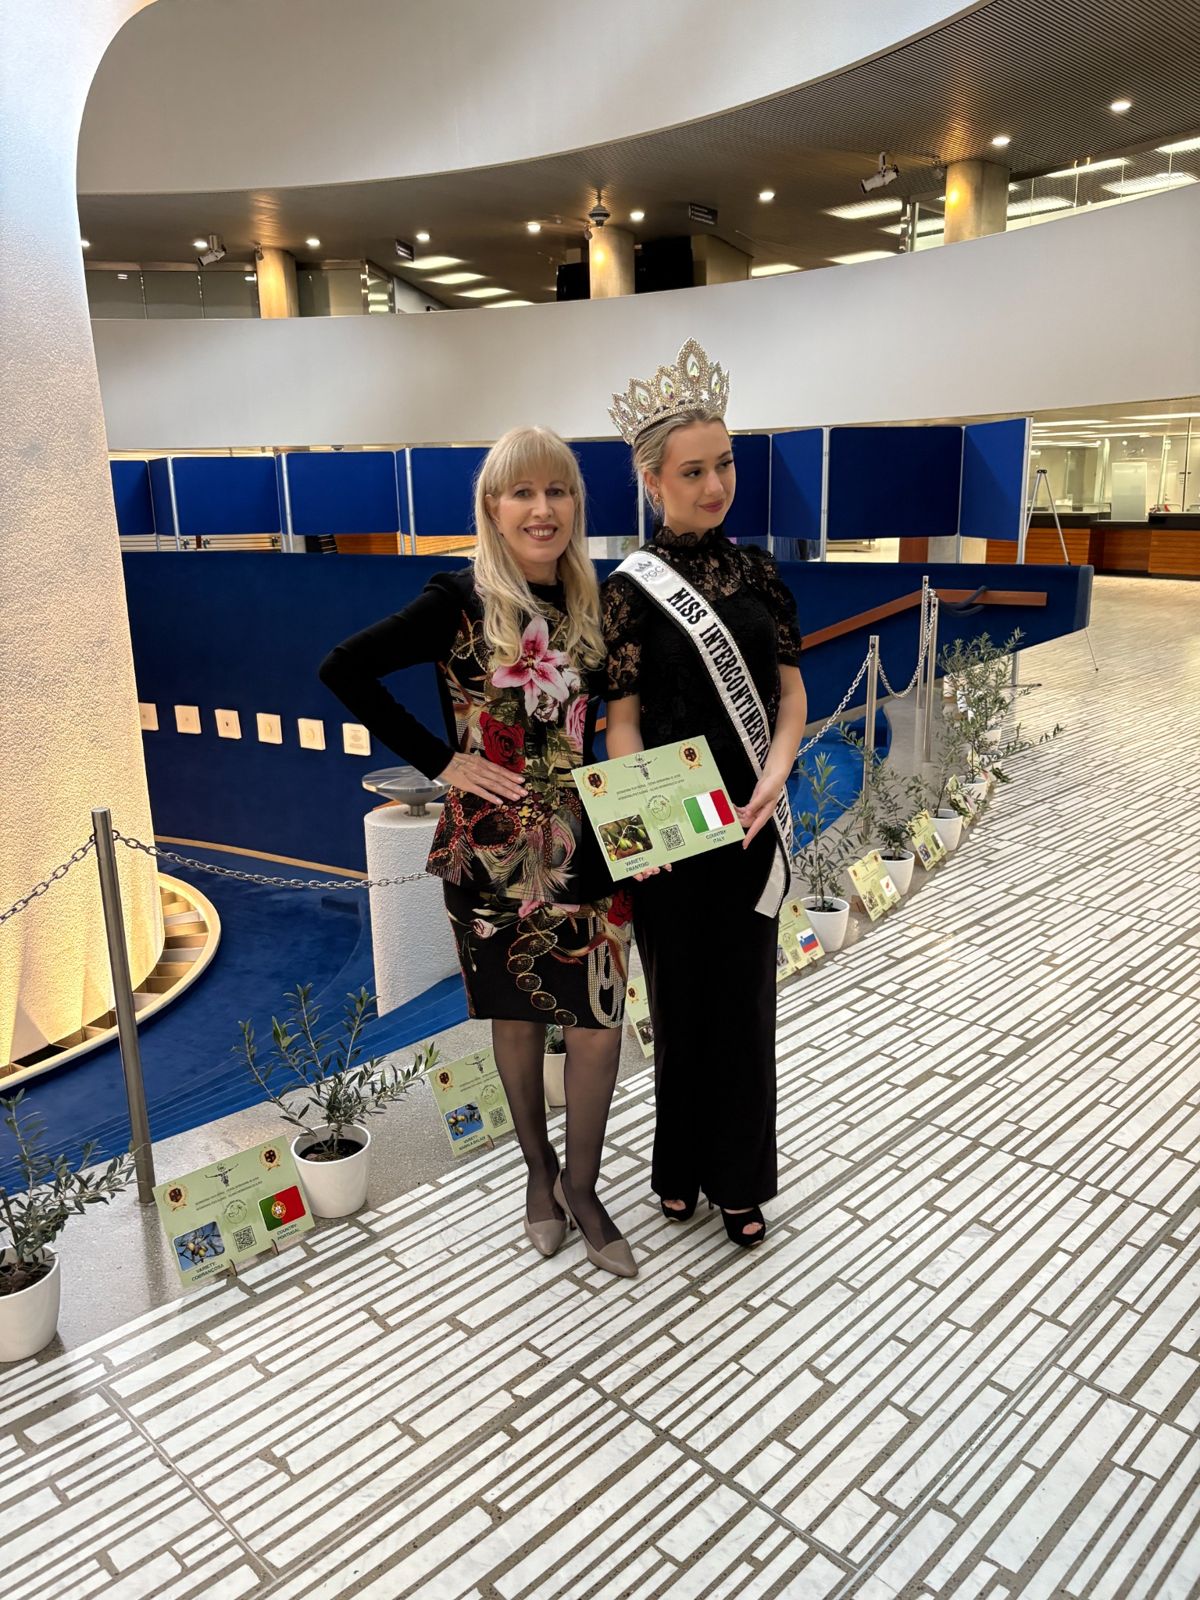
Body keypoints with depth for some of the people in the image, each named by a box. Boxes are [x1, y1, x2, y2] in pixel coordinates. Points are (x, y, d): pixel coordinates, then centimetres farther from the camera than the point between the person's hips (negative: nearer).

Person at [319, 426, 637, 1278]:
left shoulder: (591, 602, 4)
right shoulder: (462, 601, -10)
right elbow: (343, 670, -12)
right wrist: (441, 761, -13)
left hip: (586, 843, 4)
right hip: (494, 848, -3)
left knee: (600, 1019, 3)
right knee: (517, 1014, 13)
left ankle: (581, 1187, 26)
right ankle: (540, 1170, 37)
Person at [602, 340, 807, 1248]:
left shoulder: (756, 572, 4)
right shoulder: (631, 589, -7)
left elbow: (791, 694, 3)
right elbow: (622, 720, -9)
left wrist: (773, 777, -15)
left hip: (750, 821, 3)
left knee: (744, 997, 11)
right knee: (680, 995, 11)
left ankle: (740, 1178, 29)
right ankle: (680, 1165, 33)